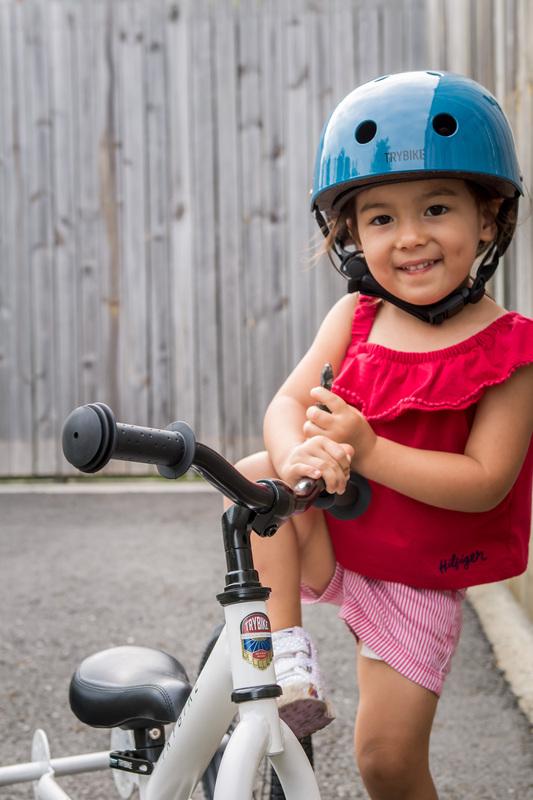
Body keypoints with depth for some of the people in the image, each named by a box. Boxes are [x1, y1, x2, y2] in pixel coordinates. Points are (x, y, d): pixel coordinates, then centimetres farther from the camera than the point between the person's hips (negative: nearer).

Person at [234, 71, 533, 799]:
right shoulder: (356, 319, -5)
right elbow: (287, 403, -10)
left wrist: (366, 450, -33)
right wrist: (301, 456, -35)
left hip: (416, 586, -3)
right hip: (328, 545, 3)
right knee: (255, 475, -26)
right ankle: (285, 656, -21)